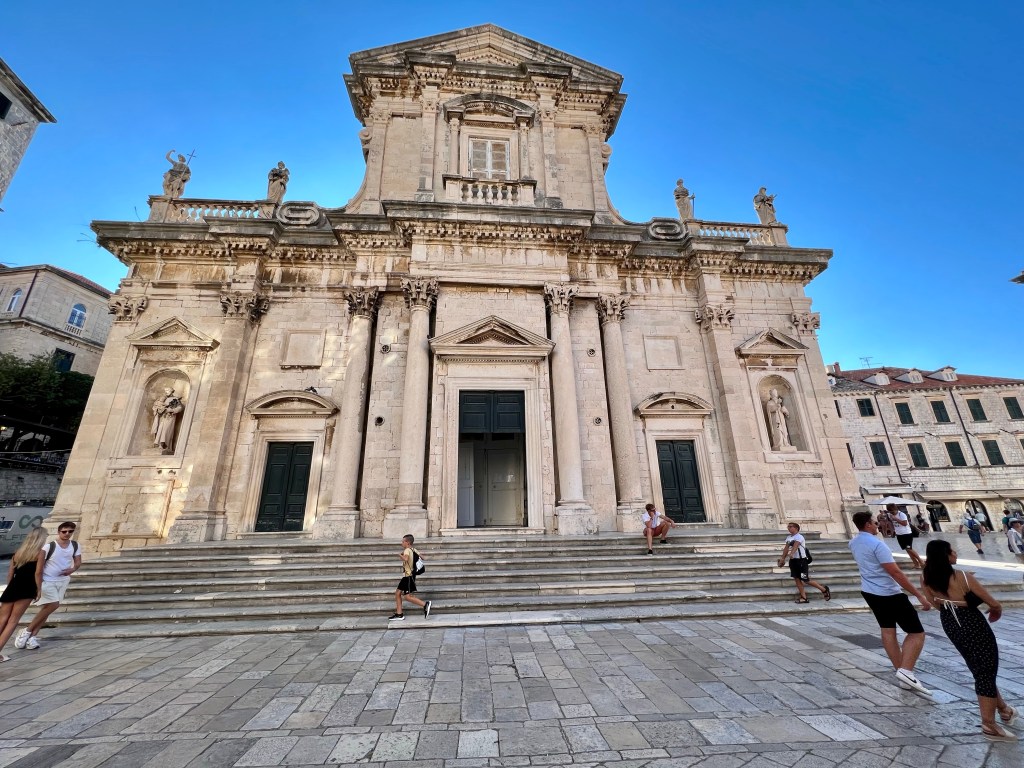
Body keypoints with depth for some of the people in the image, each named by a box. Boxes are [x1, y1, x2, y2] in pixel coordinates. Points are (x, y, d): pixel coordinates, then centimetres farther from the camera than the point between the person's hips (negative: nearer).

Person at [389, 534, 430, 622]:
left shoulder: (407, 550, -17)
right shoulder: (414, 550, 8)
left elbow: (406, 559, -38)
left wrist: (400, 555, -20)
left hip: (408, 576, -9)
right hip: (406, 576, 9)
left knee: (407, 596, -7)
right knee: (398, 593, 12)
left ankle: (425, 605, -9)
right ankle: (399, 614, 16)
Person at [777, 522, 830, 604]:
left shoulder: (799, 536, -15)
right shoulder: (788, 537, 10)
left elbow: (795, 546, -33)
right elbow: (786, 548, 13)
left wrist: (791, 554, -48)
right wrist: (782, 558, 7)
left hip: (801, 560, -8)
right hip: (793, 560, 8)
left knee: (806, 580, 0)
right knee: (797, 579, 6)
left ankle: (824, 589, 22)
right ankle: (803, 597, 14)